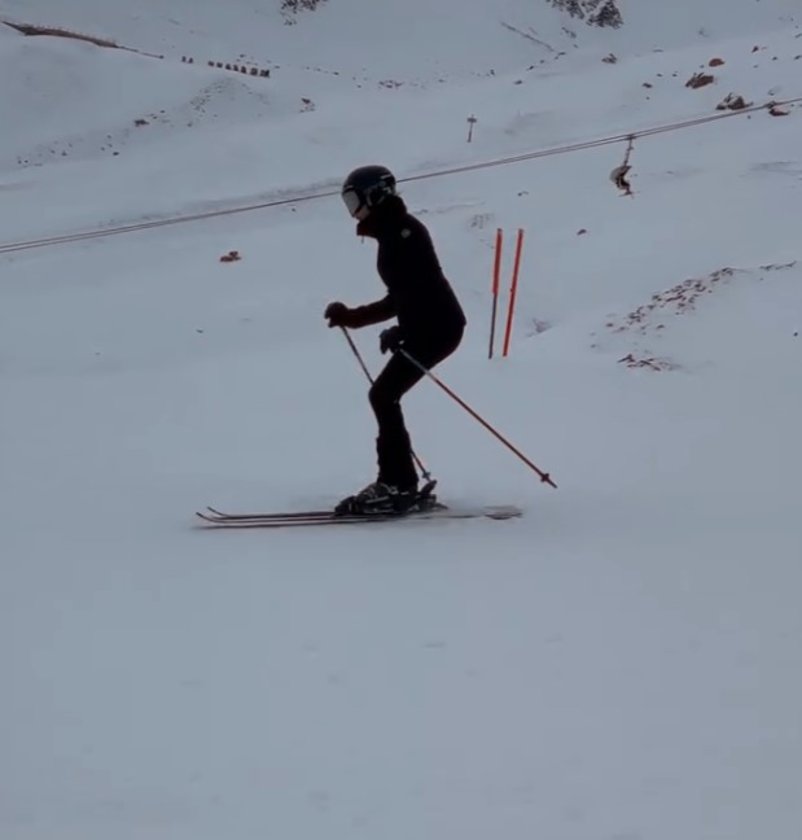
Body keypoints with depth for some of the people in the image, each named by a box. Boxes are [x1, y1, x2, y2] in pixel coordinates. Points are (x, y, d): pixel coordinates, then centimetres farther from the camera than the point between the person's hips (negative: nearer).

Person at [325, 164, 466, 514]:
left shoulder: (403, 230, -12)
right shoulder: (393, 234, 18)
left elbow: (424, 287, -22)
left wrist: (401, 330, -26)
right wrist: (350, 317, 24)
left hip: (437, 326, -10)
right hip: (428, 327, 10)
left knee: (383, 396, -12)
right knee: (384, 396, 8)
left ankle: (397, 485, -12)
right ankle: (397, 482, 10)